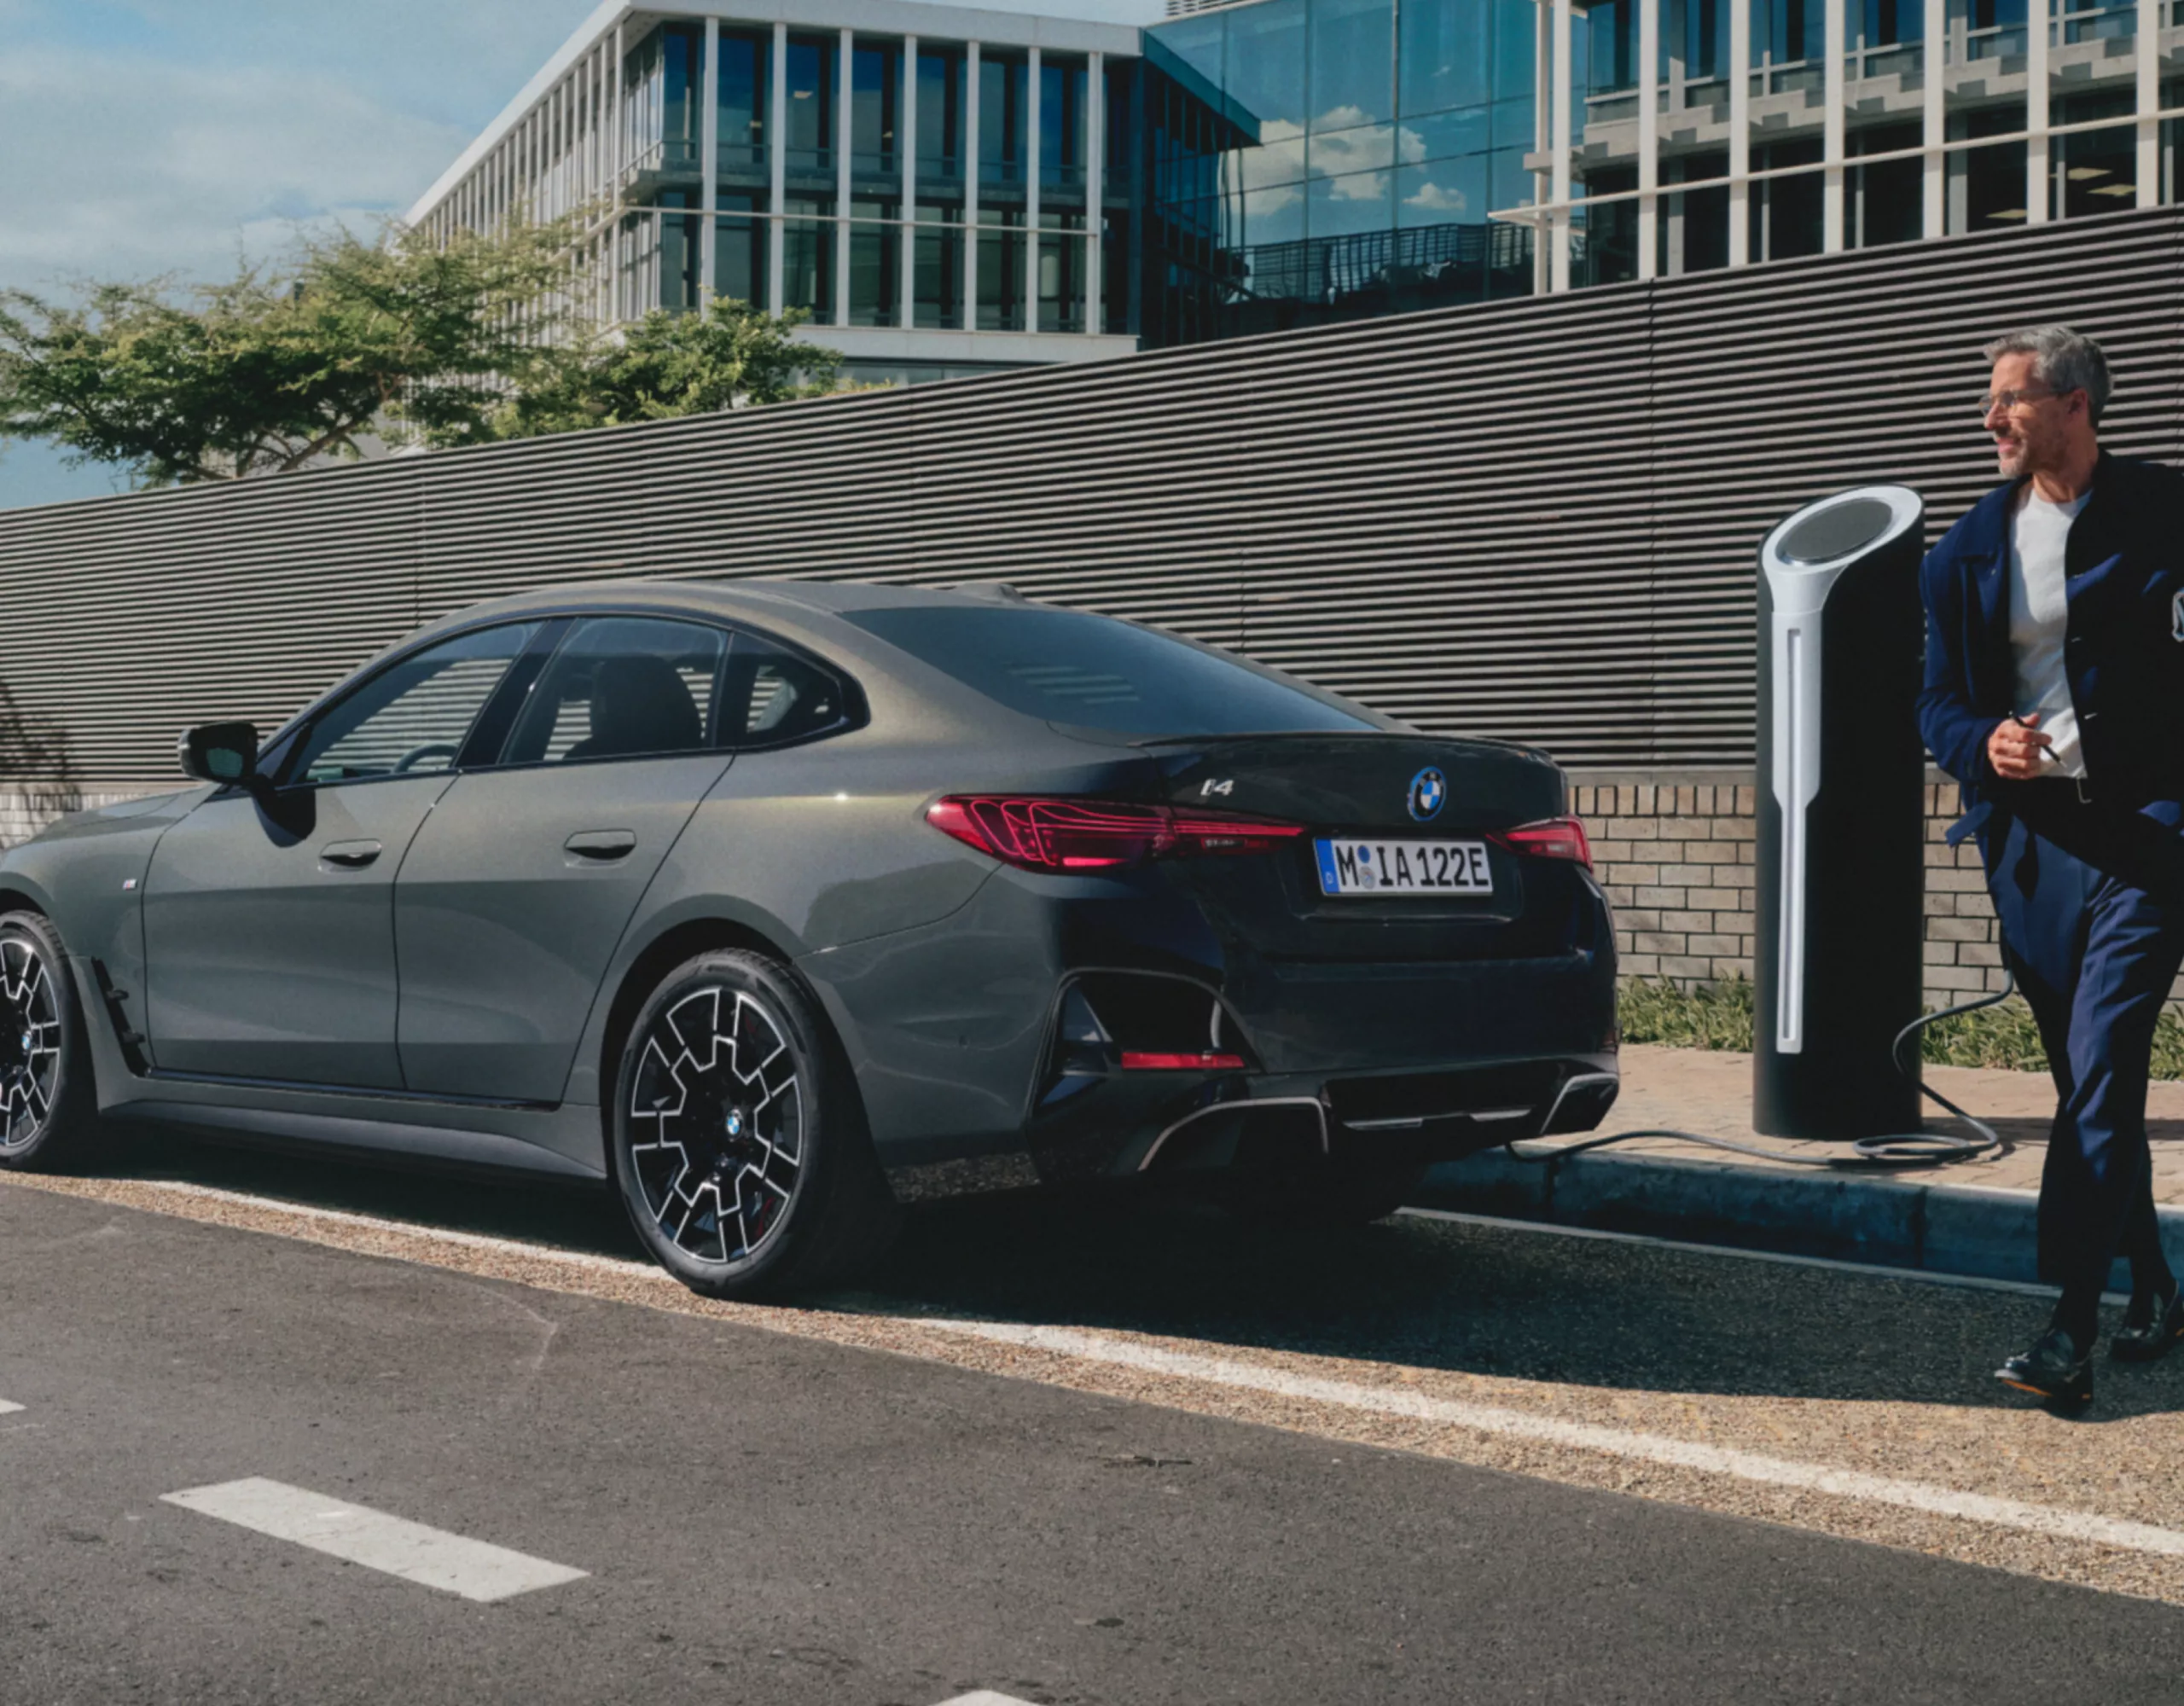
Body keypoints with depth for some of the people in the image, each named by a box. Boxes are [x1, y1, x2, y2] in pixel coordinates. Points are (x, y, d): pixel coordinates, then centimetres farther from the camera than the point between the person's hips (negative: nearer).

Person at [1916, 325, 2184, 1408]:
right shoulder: (1973, 547, 8)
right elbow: (1939, 701, 11)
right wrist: (1983, 745, -10)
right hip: (2031, 839, 5)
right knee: (2088, 1081, 13)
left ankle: (2069, 1330, -12)